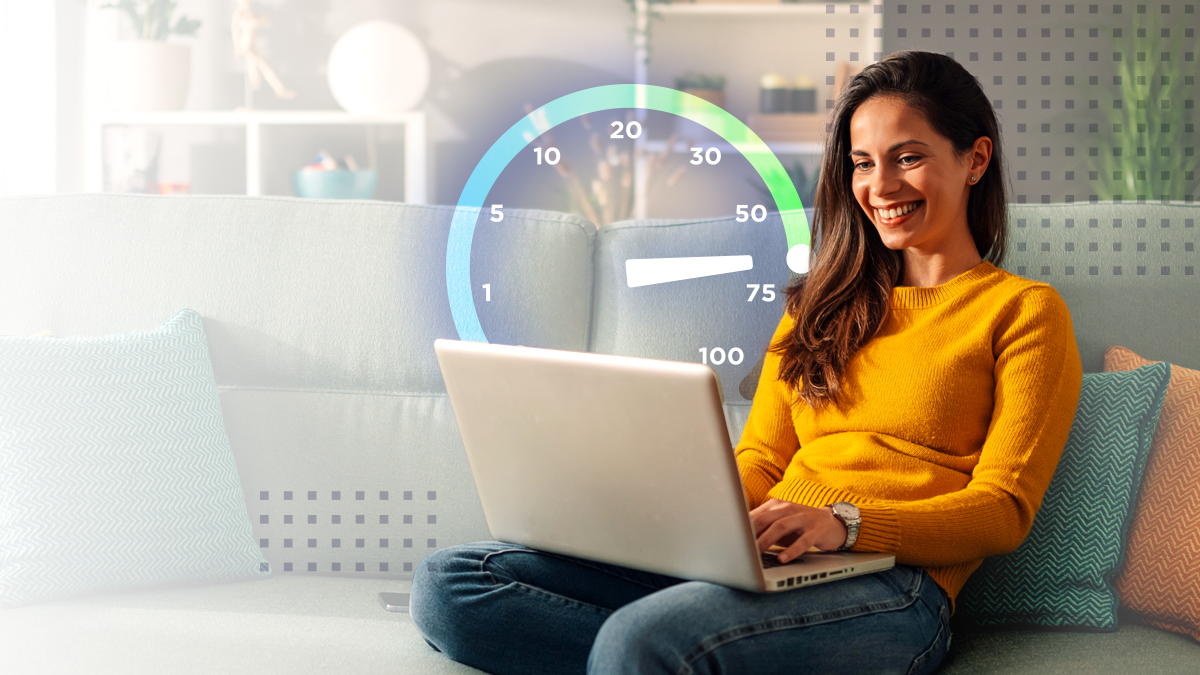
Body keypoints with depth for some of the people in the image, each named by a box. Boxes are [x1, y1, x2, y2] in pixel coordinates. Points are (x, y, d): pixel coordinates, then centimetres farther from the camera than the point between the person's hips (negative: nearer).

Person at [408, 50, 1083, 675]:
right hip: (756, 562, 8)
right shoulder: (823, 304, 29)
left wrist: (844, 523, -19)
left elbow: (1003, 511, -1)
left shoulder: (1025, 311, 9)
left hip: (888, 584, -8)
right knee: (447, 582, -17)